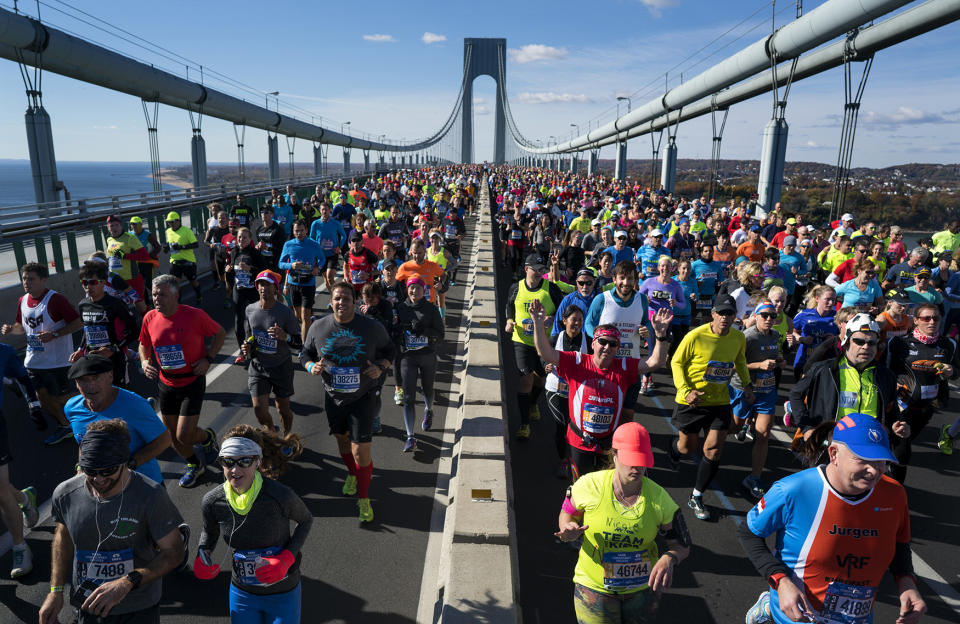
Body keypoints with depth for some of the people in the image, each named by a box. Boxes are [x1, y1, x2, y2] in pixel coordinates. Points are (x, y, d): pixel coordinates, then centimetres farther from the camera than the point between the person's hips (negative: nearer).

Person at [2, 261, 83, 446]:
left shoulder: (55, 299, -16)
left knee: (63, 397, 0)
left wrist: (54, 334, -25)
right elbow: (22, 325, 21)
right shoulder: (22, 301, 6)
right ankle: (64, 426, 32)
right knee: (42, 396, 13)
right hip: (34, 360, 7)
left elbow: (78, 322, -18)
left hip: (57, 360, -7)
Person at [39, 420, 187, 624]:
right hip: (86, 607, 3)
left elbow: (174, 553, -19)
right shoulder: (65, 494, -13)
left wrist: (126, 584, -30)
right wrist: (56, 591, 6)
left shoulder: (150, 496, -25)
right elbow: (63, 535, 8)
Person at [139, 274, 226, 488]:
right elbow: (144, 345, 13)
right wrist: (144, 361, -7)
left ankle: (208, 437, 28)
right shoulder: (150, 318, -4)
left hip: (192, 382, -5)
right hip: (166, 384, 5)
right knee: (172, 435, 14)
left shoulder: (195, 315, -17)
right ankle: (193, 464, 41)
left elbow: (220, 333, -3)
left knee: (184, 436, -7)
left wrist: (208, 359, -13)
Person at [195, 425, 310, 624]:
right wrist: (202, 556, -11)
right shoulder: (212, 501, -15)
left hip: (283, 593, -3)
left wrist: (286, 559, -19)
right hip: (242, 593, 3)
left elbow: (306, 520, -7)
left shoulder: (281, 496, -27)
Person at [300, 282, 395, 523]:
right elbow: (306, 353, 9)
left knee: (360, 450, -6)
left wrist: (380, 368, -14)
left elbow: (389, 349, 5)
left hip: (363, 396, -3)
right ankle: (352, 474, 54)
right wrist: (312, 367, -13)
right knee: (342, 439, 24)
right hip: (333, 395, 3)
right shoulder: (318, 328, -6)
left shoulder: (372, 327, -11)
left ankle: (364, 499, 15)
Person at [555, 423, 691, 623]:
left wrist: (668, 559, -28)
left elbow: (682, 545, -6)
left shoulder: (659, 498, -16)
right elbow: (566, 515, -1)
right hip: (594, 584, -1)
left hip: (642, 585, 2)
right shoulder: (590, 486, -19)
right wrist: (569, 531, -23)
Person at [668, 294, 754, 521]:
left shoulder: (739, 337, -4)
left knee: (713, 451, -3)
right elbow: (676, 362, -8)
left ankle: (696, 498, 15)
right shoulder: (696, 336, -18)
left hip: (720, 402, 3)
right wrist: (685, 390, -19)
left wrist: (747, 385, 8)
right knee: (688, 447, 12)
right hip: (691, 400, -3)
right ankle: (673, 451, 51)